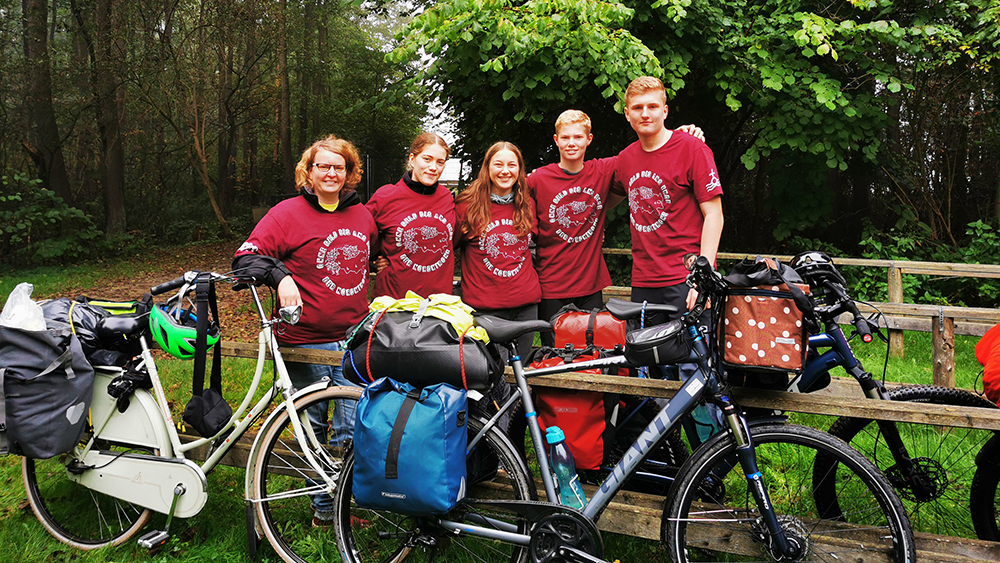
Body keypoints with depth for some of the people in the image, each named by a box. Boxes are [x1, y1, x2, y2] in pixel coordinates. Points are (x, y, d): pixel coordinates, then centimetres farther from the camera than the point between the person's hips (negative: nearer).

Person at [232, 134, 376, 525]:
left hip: (354, 338, 4)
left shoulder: (362, 215, 12)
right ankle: (323, 505, 24)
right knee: (312, 430, 8)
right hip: (304, 340, -3)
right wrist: (280, 276, -25)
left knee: (354, 429, 1)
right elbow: (246, 258, -8)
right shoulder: (288, 213, -3)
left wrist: (371, 311, 26)